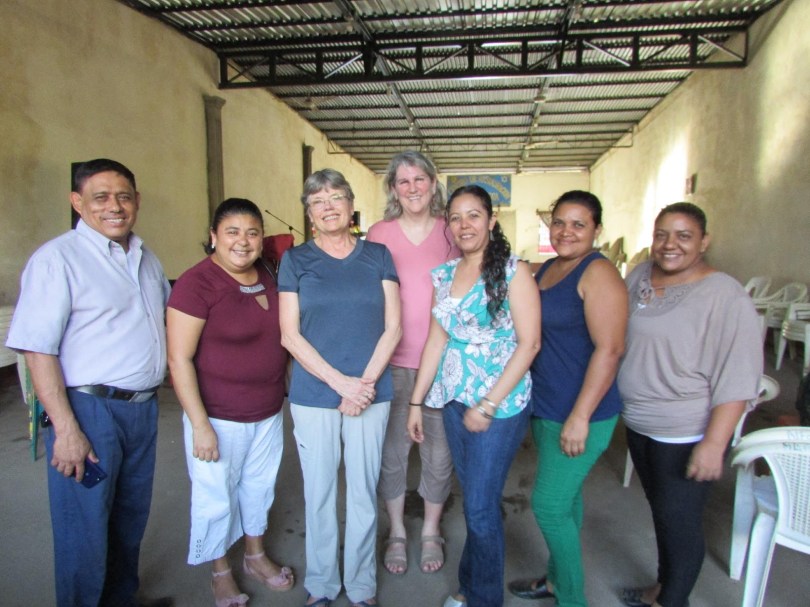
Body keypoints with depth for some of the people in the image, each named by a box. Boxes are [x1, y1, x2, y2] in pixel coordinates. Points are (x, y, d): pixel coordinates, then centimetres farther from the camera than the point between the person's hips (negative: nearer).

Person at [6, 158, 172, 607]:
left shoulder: (145, 258, 10)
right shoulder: (58, 258, -11)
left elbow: (169, 312, 24)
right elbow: (37, 350, -16)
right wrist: (66, 430, -19)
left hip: (143, 407, 7)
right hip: (89, 410, -7)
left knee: (130, 520, 21)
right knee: (86, 532, 7)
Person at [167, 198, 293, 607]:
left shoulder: (267, 278, 3)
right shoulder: (196, 283, -17)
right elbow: (180, 359, -18)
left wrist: (289, 388, 11)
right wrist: (200, 424, -19)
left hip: (269, 412, 6)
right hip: (218, 417, -6)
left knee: (259, 486, 21)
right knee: (216, 497, 12)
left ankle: (256, 556, 45)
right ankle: (221, 572, 38)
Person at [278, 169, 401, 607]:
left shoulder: (378, 256, 5)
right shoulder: (295, 260, 3)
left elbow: (392, 327, 1)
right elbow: (290, 335, -3)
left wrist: (365, 382, -10)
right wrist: (340, 382, -11)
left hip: (371, 393, 1)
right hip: (313, 395, 0)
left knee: (364, 492, 10)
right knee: (319, 493, 10)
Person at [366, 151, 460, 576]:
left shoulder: (450, 232, 2)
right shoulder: (379, 234, 1)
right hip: (392, 360, 0)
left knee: (439, 451, 11)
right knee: (392, 450, 10)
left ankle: (431, 532, 35)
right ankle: (396, 532, 33)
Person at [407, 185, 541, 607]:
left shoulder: (513, 271, -10)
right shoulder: (443, 275, 7)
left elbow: (529, 343, -13)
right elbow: (436, 340, 10)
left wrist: (488, 406, -15)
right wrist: (417, 401, 9)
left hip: (501, 404, -5)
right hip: (453, 399, 5)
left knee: (481, 507, 3)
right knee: (473, 501, 17)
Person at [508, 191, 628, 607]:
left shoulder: (598, 273, -16)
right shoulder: (546, 269, 10)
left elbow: (609, 348, -22)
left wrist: (580, 418, -23)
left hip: (579, 413, -8)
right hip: (544, 406, 8)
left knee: (549, 505, -1)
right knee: (564, 496, 20)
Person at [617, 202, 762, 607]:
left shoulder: (724, 296, -18)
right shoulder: (639, 277, 1)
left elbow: (736, 380, -20)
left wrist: (714, 443, -22)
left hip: (686, 435, -6)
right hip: (638, 423, 7)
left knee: (678, 521, 9)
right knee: (659, 509, 23)